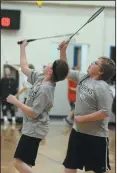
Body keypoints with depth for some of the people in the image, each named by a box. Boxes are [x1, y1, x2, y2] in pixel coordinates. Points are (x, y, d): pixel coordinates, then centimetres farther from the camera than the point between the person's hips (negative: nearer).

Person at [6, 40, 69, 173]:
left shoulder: (45, 89, -24)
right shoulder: (40, 79, 2)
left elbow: (34, 113, -25)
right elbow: (24, 67, 16)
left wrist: (16, 102, -20)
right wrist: (22, 47, 21)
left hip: (34, 129, -9)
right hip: (31, 127, 9)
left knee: (19, 162, -13)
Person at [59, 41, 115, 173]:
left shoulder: (102, 88, -20)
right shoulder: (83, 77, 3)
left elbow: (105, 112, -25)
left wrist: (82, 118, -19)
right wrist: (63, 51, 4)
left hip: (96, 136, -8)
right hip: (78, 131, 8)